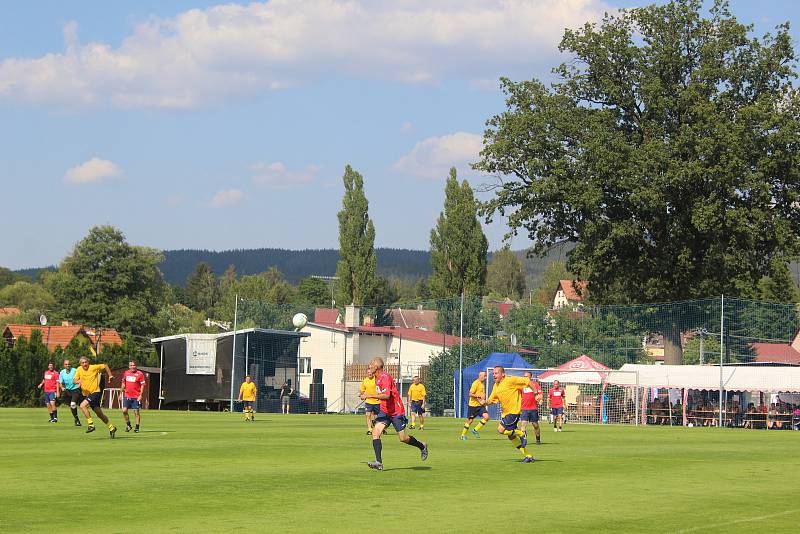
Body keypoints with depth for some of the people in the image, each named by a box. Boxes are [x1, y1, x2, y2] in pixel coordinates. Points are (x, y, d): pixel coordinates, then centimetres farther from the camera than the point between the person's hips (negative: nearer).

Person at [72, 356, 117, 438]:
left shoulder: (93, 368, -8)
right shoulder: (79, 370, 4)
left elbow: (105, 366, 5)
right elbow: (74, 380, -2)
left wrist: (110, 375, 2)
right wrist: (78, 381, -23)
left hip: (96, 392, -6)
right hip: (86, 394, 6)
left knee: (83, 405, -25)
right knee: (99, 414, 11)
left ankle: (91, 424, -19)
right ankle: (111, 428, 25)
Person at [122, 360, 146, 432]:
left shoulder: (140, 374, -5)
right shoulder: (126, 373, 8)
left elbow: (142, 385, -5)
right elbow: (123, 384, 18)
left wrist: (140, 395, -13)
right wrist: (121, 393, 15)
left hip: (136, 397, -4)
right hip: (127, 396, 4)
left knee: (136, 412, 0)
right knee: (124, 410, -5)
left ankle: (137, 427, 9)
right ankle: (128, 425, 14)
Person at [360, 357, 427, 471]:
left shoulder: (385, 377, -21)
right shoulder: (377, 378, 9)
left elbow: (386, 395, -33)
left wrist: (369, 396, -33)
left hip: (396, 412, -8)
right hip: (385, 411, 8)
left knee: (403, 438, -1)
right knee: (375, 432, -12)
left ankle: (422, 447, 29)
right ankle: (379, 462, -17)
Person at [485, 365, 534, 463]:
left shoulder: (510, 380, -13)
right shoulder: (496, 386, 11)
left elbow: (527, 381, -13)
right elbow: (491, 400, 16)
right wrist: (484, 402, -6)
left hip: (514, 411, -9)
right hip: (505, 413, 9)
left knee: (501, 430, -20)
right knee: (511, 436, 11)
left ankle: (521, 434, 1)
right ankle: (528, 456, 19)